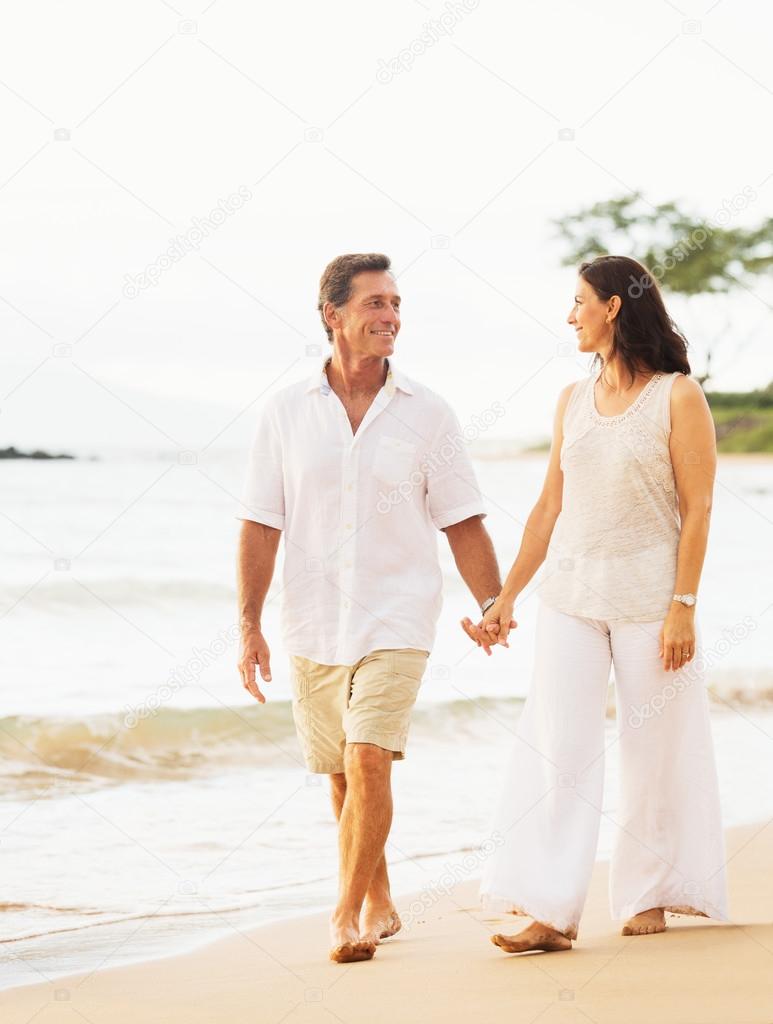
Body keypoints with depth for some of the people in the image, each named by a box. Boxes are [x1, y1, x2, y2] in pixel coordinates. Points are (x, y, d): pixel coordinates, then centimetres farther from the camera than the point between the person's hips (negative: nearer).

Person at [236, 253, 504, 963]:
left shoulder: (427, 413, -1)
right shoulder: (288, 412, 1)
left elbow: (463, 523, 2)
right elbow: (261, 525, 3)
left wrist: (495, 605, -6)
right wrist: (248, 623, -2)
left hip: (396, 619, -2)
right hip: (314, 622, 2)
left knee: (369, 762, -16)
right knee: (343, 776, 12)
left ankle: (347, 915, -8)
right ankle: (380, 904, 29)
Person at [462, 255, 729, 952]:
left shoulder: (678, 397, -5)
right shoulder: (573, 401, 10)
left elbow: (697, 509, -8)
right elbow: (550, 507, 13)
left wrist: (683, 606, -14)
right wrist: (506, 598, 10)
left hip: (648, 595, -4)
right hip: (571, 593, 4)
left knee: (654, 748, 4)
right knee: (557, 747, -4)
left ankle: (650, 895, 20)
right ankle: (551, 913, -6)